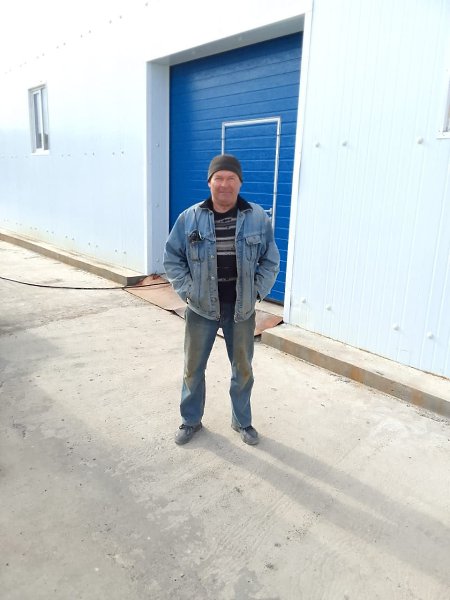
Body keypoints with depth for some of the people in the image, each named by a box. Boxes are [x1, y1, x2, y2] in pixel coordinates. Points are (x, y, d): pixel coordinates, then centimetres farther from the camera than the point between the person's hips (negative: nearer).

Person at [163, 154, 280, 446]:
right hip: (201, 308, 0)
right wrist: (187, 291, -6)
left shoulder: (258, 218, -5)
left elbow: (271, 261, 4)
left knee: (243, 369, 15)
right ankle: (191, 421, 36)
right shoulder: (190, 218, -6)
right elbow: (172, 258, 2)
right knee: (193, 368, 12)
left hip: (242, 309, 0)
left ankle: (243, 421, 38)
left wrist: (257, 292, -4)